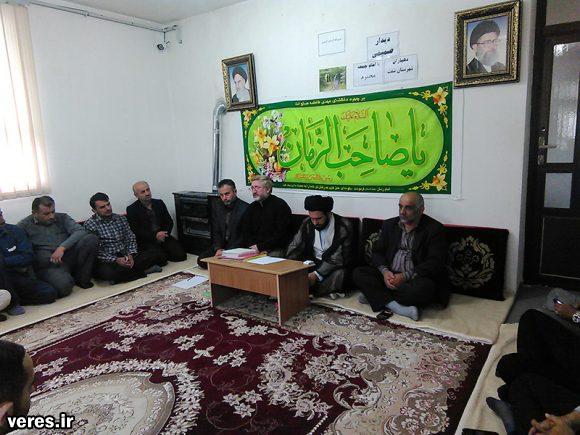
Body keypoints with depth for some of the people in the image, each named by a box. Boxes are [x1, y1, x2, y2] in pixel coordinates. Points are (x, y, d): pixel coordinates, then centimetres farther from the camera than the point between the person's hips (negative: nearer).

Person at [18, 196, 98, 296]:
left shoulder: (62, 218, 13)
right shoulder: (24, 226, 6)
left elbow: (80, 231, -4)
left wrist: (62, 247, -18)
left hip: (69, 256, 4)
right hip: (49, 265, -4)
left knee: (91, 238, -22)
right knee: (64, 285, -36)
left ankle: (81, 278, -7)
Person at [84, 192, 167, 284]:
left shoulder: (121, 218, 12)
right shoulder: (90, 225, -5)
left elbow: (131, 238, 10)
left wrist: (130, 255, -9)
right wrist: (116, 260, -20)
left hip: (126, 257, 5)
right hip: (107, 261, -4)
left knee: (160, 256, -9)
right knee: (107, 272, -41)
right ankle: (142, 271, -20)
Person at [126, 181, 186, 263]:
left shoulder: (159, 203, 13)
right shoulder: (132, 209, -1)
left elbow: (169, 221, 11)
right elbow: (136, 231, -8)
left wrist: (165, 233, -10)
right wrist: (155, 236, -19)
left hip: (164, 237, 4)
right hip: (146, 241, -4)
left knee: (181, 255, -15)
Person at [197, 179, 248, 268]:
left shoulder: (245, 208, -14)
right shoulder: (216, 205, 4)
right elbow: (215, 231, 6)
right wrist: (218, 248, -11)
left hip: (237, 247, -5)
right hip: (221, 245, 6)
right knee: (201, 260, -10)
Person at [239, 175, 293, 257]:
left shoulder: (280, 205, -5)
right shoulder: (251, 207, 14)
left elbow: (281, 234, -12)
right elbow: (246, 232, 12)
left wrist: (260, 247, -15)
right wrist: (253, 246, -8)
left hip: (275, 250, -4)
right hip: (253, 249, 4)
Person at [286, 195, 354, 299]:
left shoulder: (343, 227, -18)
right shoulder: (307, 223, -4)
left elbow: (339, 258, -21)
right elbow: (294, 248, 1)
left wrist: (317, 274, -30)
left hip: (334, 265, -3)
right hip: (313, 262, 4)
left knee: (338, 274, -35)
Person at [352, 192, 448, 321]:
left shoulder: (435, 228, -5)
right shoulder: (389, 224, 10)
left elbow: (435, 262, -13)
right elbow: (377, 251, 8)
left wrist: (406, 276, -23)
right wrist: (384, 271, -14)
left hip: (414, 278, -4)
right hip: (389, 275, 4)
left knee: (425, 287, -37)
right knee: (358, 273, -16)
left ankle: (375, 296, -18)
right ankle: (397, 307, -28)